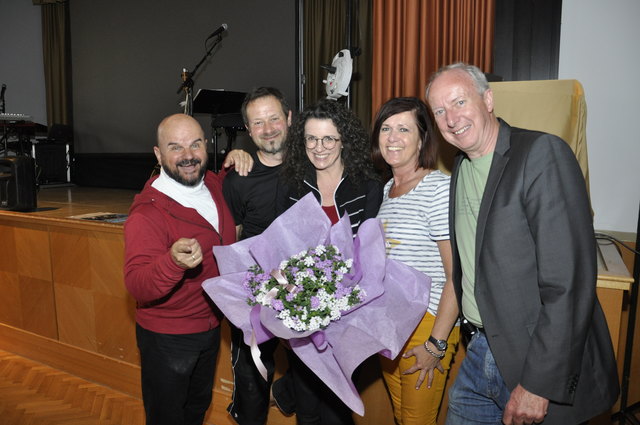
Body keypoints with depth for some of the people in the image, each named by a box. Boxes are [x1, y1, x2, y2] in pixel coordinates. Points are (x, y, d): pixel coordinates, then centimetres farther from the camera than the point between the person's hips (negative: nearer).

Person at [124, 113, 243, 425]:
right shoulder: (147, 212, -25)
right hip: (167, 339, -6)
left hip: (211, 326, 6)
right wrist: (173, 261, -52)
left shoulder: (214, 184, -6)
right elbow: (137, 287, -30)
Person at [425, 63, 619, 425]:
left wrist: (538, 383, -21)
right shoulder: (461, 166, 6)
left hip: (537, 360, -6)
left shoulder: (544, 153, -17)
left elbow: (569, 282, -22)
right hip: (481, 350, 7)